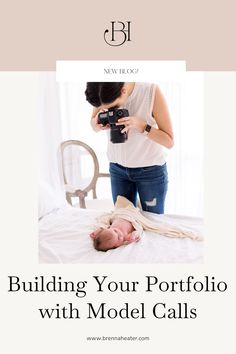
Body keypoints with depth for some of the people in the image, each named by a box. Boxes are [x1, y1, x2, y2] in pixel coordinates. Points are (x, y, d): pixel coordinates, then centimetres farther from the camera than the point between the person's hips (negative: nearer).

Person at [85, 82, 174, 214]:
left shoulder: (151, 91, -22)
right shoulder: (103, 94, -13)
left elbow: (169, 141, -17)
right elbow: (94, 124, 3)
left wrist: (142, 126, -30)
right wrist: (97, 123, -19)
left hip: (150, 169, -2)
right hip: (118, 167, 3)